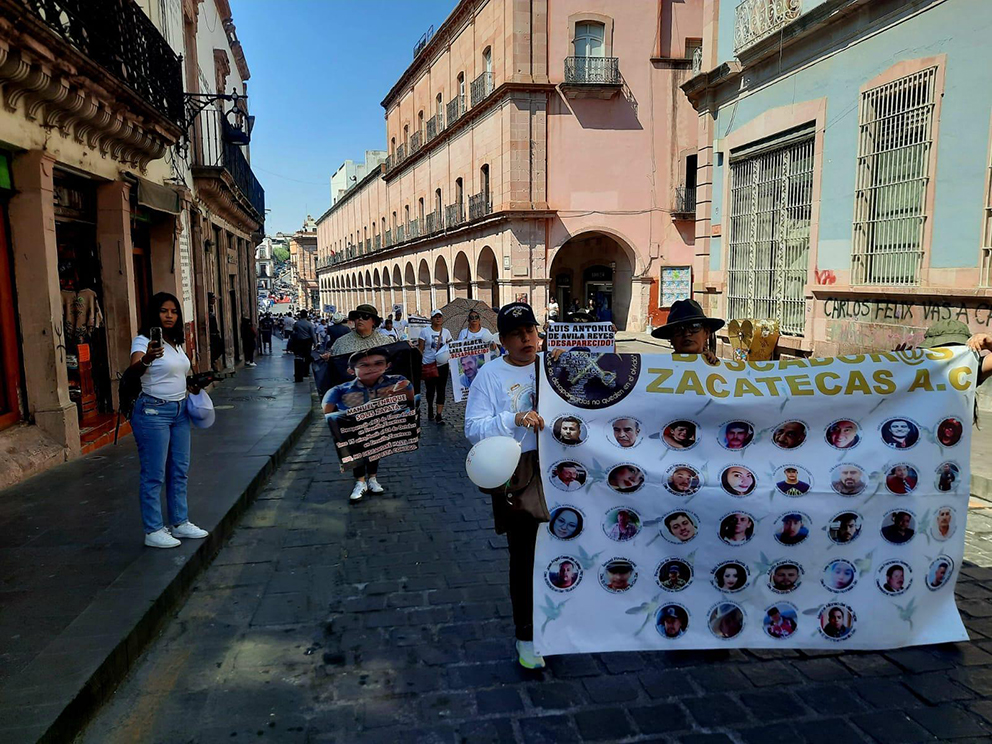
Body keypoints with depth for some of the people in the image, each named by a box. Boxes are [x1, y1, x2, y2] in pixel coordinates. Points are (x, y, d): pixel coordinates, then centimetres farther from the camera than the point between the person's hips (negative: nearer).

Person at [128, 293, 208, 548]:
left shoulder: (176, 342, 14)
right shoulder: (143, 340, -11)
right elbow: (133, 369, -31)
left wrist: (190, 386, 11)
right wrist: (146, 359, -51)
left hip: (179, 410, 8)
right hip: (153, 412, -8)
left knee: (179, 470, 14)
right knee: (154, 474, -2)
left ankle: (179, 522, 25)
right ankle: (153, 530, 7)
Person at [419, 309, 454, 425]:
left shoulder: (446, 332, 5)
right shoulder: (425, 331, -3)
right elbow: (420, 349, -2)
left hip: (442, 365, 2)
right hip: (428, 365, -1)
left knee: (441, 390, -1)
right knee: (430, 389, 9)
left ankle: (439, 416, 2)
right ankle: (430, 409, 35)